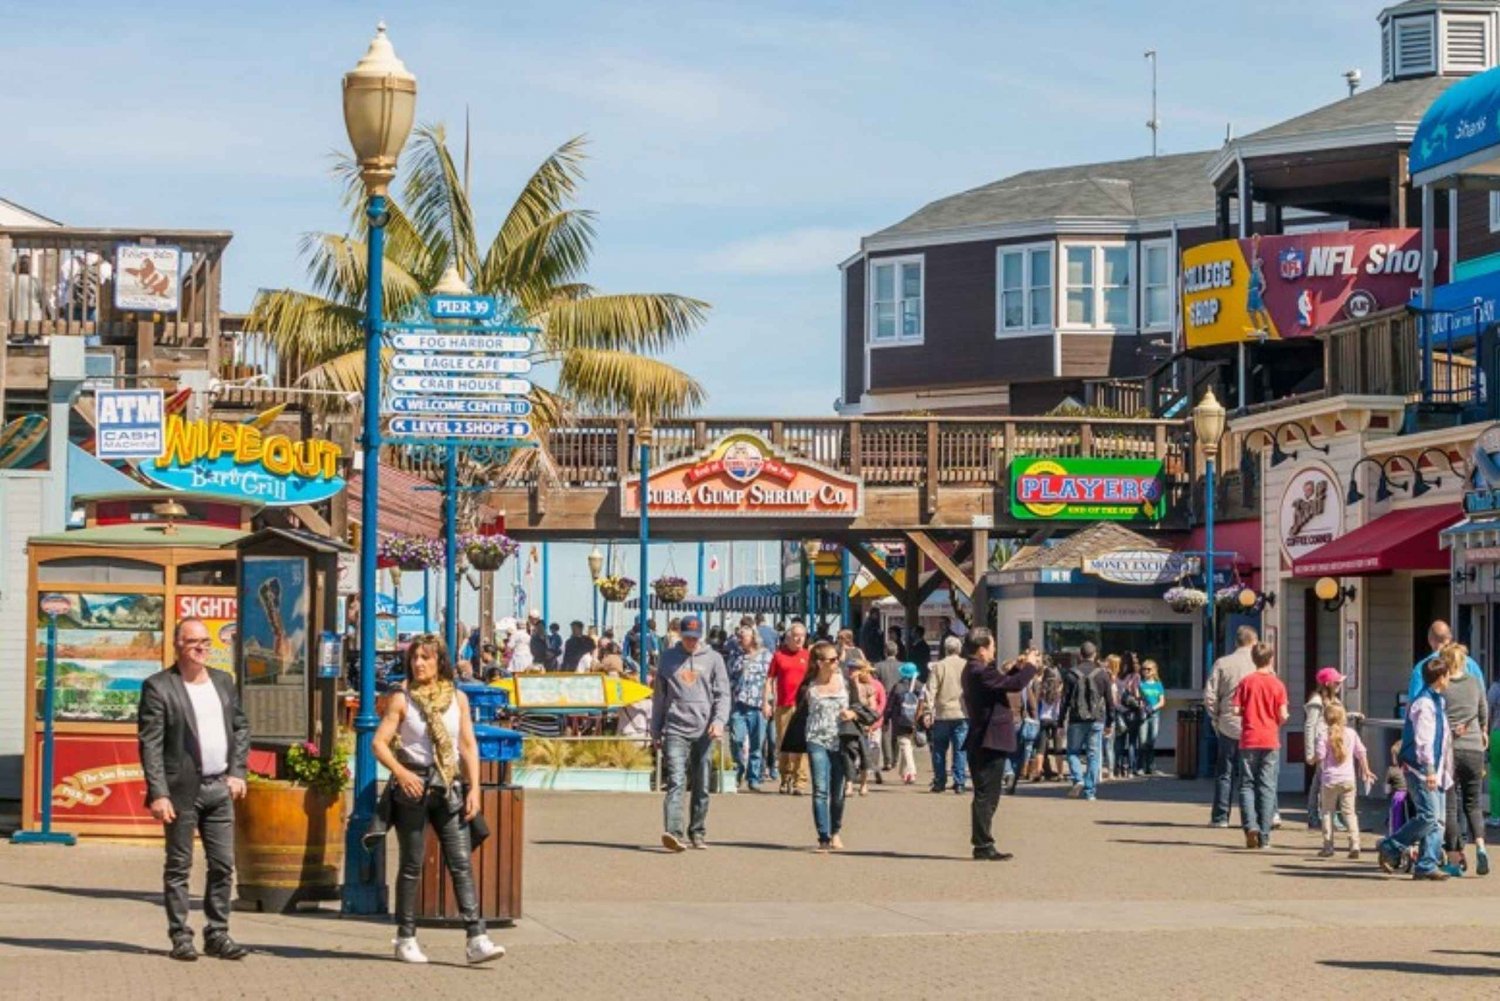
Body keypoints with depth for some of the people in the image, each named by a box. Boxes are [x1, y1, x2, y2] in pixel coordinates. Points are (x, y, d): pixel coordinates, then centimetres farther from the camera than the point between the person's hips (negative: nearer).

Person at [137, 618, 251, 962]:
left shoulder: (223, 681, 13)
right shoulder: (158, 687, -6)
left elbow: (241, 727, 18)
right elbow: (150, 744, -9)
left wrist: (237, 772, 5)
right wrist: (158, 794, -16)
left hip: (220, 788, 5)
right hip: (182, 790, -5)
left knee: (223, 865, 6)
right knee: (179, 866, 2)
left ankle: (217, 934, 14)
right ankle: (180, 937, 7)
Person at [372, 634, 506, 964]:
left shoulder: (457, 698, 8)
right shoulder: (402, 699, 0)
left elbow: (469, 745, 9)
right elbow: (380, 743, -5)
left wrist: (473, 788, 1)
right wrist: (400, 772, -21)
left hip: (449, 787, 2)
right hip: (413, 786, -2)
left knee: (462, 862, -6)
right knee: (412, 866, 3)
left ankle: (476, 939, -11)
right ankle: (406, 940, 12)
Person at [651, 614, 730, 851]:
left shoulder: (713, 659, 7)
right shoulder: (668, 658, 10)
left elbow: (723, 694, 3)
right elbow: (659, 696, 15)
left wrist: (719, 720, -14)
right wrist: (655, 731, 14)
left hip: (704, 731, 1)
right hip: (676, 729, -1)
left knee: (702, 786, 7)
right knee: (675, 781, -14)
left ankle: (698, 833, 17)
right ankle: (673, 832, -26)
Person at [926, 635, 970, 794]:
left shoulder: (938, 667, -2)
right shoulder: (967, 666, 1)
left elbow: (931, 691, -6)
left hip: (942, 715, -1)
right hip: (962, 714, 1)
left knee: (939, 750, 11)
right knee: (960, 750, 2)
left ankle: (939, 782, 13)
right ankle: (959, 783, -3)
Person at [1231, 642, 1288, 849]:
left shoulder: (1246, 682, -2)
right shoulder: (1277, 684, -3)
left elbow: (1236, 710, -5)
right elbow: (1283, 715, -6)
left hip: (1249, 740, 0)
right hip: (1270, 741, 0)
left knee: (1247, 784, 8)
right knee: (1267, 787, 4)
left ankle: (1250, 825, -13)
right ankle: (1264, 836, 3)